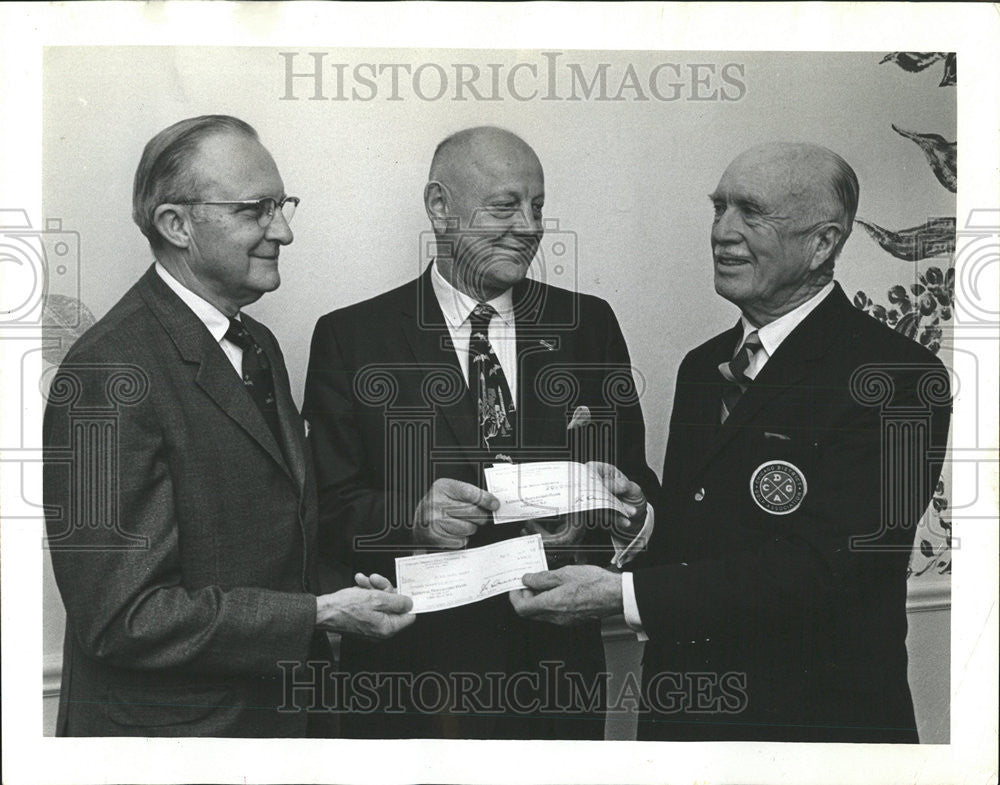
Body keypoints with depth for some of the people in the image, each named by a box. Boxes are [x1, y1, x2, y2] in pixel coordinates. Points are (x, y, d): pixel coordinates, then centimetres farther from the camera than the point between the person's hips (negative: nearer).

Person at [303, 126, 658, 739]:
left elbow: (636, 480, 5)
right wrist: (413, 517, -25)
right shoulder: (351, 337, -3)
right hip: (409, 673, -2)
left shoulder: (590, 326, 4)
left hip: (558, 667, 3)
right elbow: (329, 506, -6)